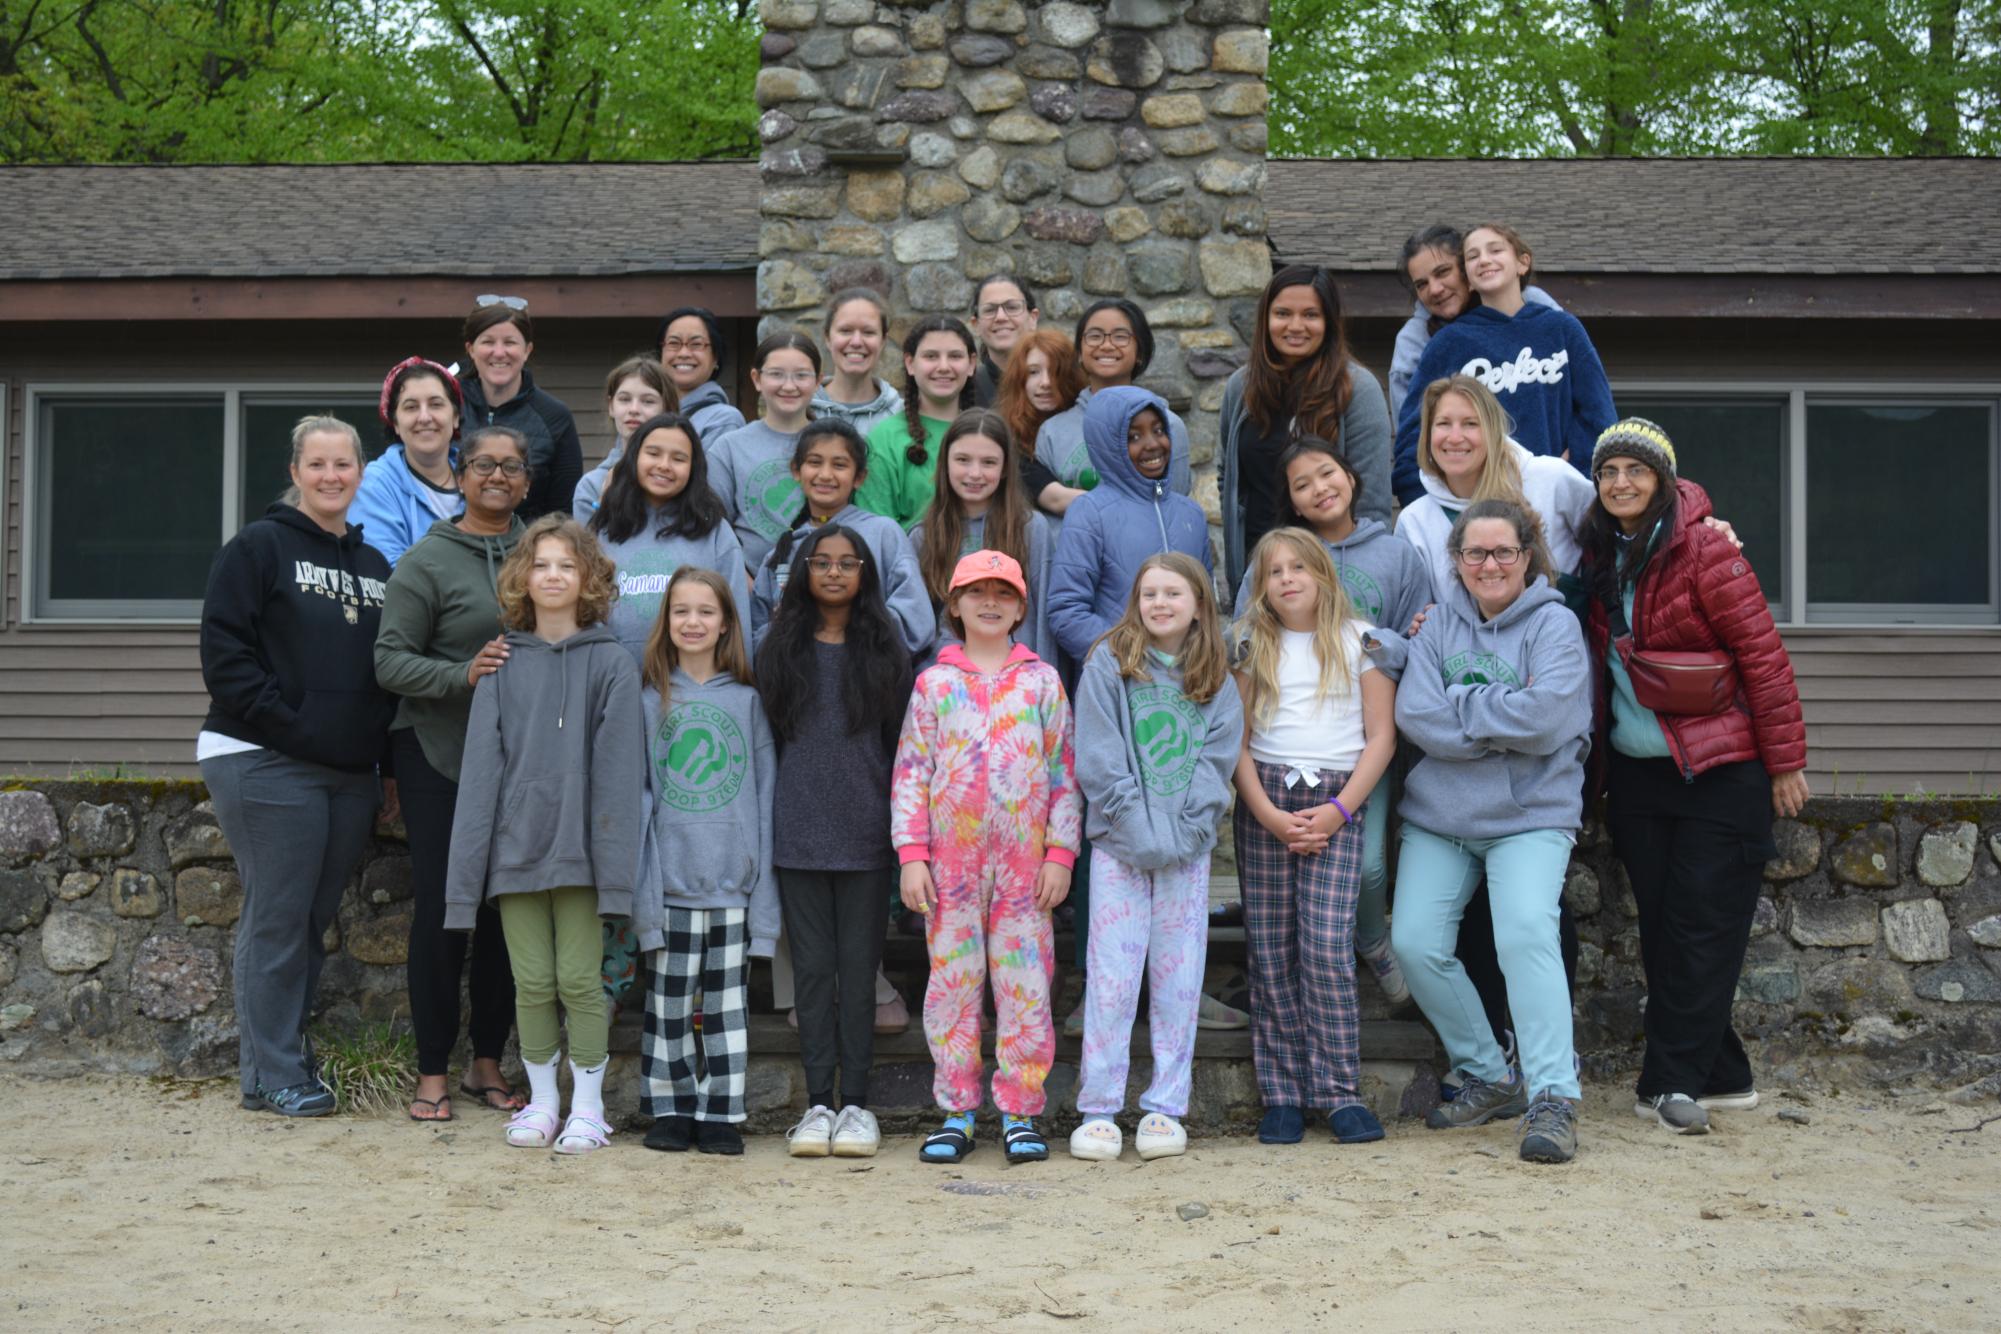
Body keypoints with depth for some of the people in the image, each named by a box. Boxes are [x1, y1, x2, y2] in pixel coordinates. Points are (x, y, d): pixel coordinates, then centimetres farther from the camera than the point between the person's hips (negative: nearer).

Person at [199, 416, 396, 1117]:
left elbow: (391, 670, 20)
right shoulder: (260, 546, -2)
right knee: (278, 919, -3)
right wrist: (286, 722, -16)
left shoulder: (374, 565, 17)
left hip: (349, 771, 6)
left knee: (316, 919, 10)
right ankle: (273, 1074, 5)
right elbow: (225, 652, -9)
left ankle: (287, 1055, 21)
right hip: (268, 764, -6)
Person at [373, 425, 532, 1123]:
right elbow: (391, 659, -8)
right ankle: (432, 1071, 8)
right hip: (438, 755, -4)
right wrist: (463, 674, -22)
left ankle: (487, 1062, 19)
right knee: (442, 907, -3)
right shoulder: (426, 561, -4)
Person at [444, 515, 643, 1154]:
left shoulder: (612, 665, -1)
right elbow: (482, 767, 4)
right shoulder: (503, 666, 5)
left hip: (579, 850, -2)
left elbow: (617, 770, -4)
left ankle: (588, 1106, 15)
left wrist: (615, 863, -10)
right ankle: (541, 1101, 21)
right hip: (517, 848, 2)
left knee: (580, 979, 2)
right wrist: (469, 867, 0)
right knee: (532, 982, 8)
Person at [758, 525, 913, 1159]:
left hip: (865, 837, -1)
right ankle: (818, 1102, 8)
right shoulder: (781, 650, 8)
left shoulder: (885, 652, 6)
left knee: (858, 969, 2)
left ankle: (856, 1102, 8)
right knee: (812, 969, 3)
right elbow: (765, 738, 10)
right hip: (798, 837, 1)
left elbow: (902, 746, 7)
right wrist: (769, 818, 4)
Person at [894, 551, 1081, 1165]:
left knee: (1025, 985, 0)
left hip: (1025, 860, 0)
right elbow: (910, 774, 6)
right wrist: (911, 855, -3)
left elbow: (1064, 771, 7)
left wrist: (1061, 851, -1)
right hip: (951, 859, 0)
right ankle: (956, 1113, 12)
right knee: (952, 981, 3)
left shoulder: (1042, 681, 9)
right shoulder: (934, 683, 8)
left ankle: (1020, 1113, 9)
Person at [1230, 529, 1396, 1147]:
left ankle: (1340, 1091, -5)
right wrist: (1268, 813, -7)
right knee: (1270, 951, 0)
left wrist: (1337, 811, -8)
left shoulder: (1360, 640, 6)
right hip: (1264, 801, 2)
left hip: (1336, 802, -2)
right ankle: (1282, 1093, 7)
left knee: (1326, 945, -13)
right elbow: (1237, 740, 7)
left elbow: (1381, 737, 3)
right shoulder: (1252, 647, 11)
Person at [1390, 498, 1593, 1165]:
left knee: (1527, 936, -23)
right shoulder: (1440, 623, 8)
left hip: (1530, 815, -4)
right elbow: (1414, 714, -6)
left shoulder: (1554, 624, -2)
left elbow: (1546, 717, -18)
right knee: (1415, 943, -5)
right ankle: (1489, 1077, 12)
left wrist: (1459, 704, -9)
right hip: (1438, 814, 4)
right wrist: (1503, 721, -12)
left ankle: (1553, 1098, -18)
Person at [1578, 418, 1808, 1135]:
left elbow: (1763, 655, -11)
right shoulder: (1598, 556, 7)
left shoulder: (1704, 547, -11)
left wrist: (1785, 762, -11)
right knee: (1661, 928, 6)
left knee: (1703, 928, -5)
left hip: (1719, 771, -6)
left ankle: (1672, 1081, -1)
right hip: (1636, 772, 6)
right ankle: (1722, 1075, 16)